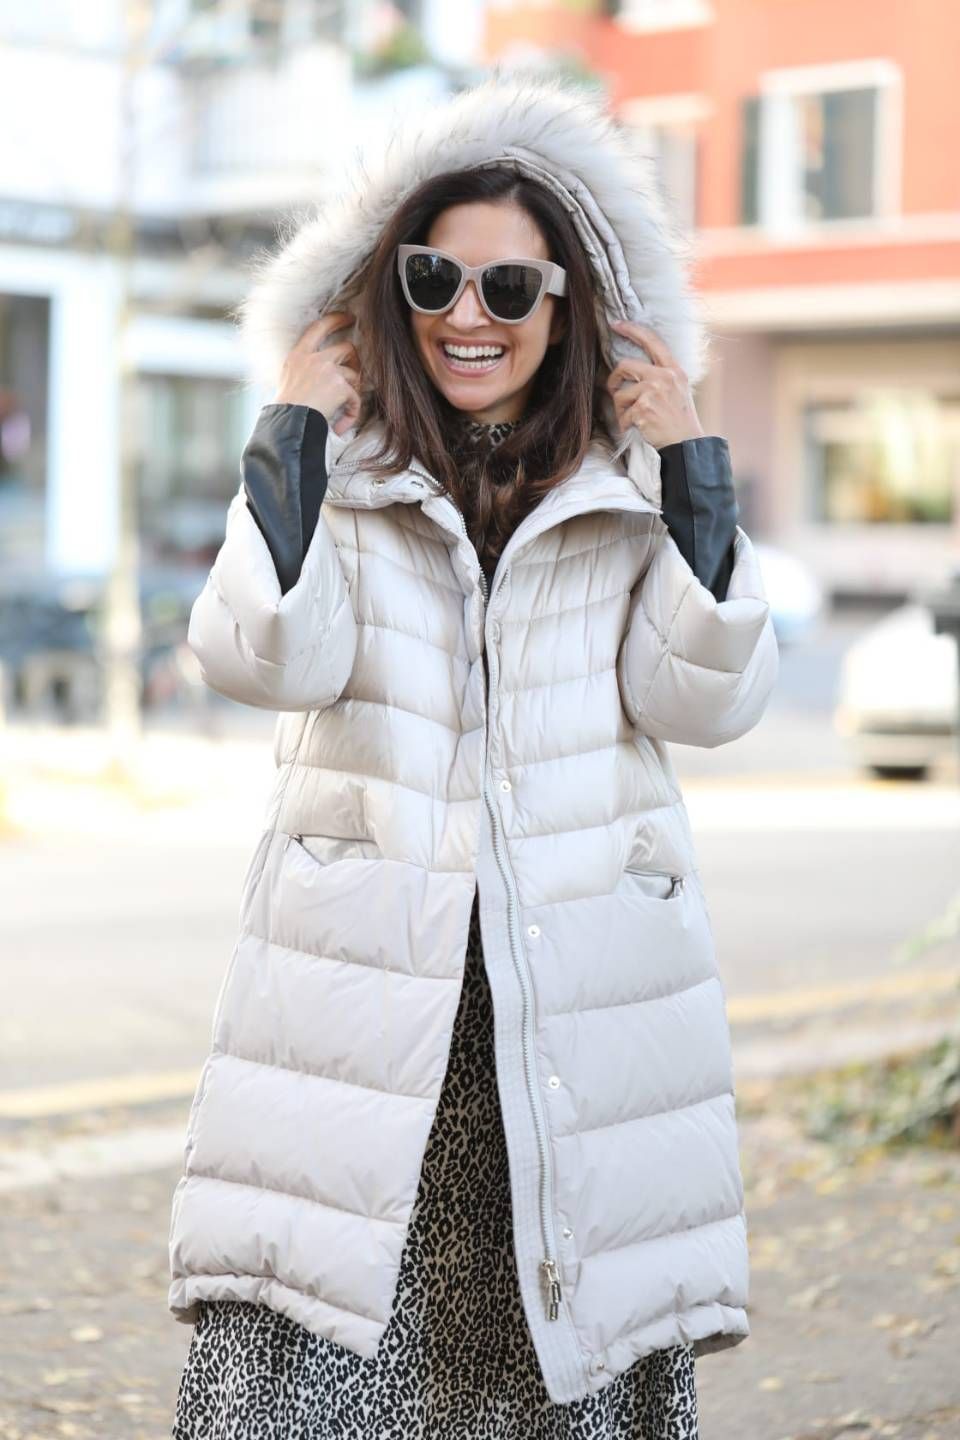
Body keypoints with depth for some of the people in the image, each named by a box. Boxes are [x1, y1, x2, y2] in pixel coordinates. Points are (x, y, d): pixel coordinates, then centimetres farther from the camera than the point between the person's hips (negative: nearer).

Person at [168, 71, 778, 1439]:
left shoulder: (636, 489, 9)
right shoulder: (336, 473, 6)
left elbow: (707, 697, -4)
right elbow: (266, 658, -11)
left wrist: (692, 467, -5)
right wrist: (290, 432, -6)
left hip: (583, 1006, 1)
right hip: (366, 989, -1)